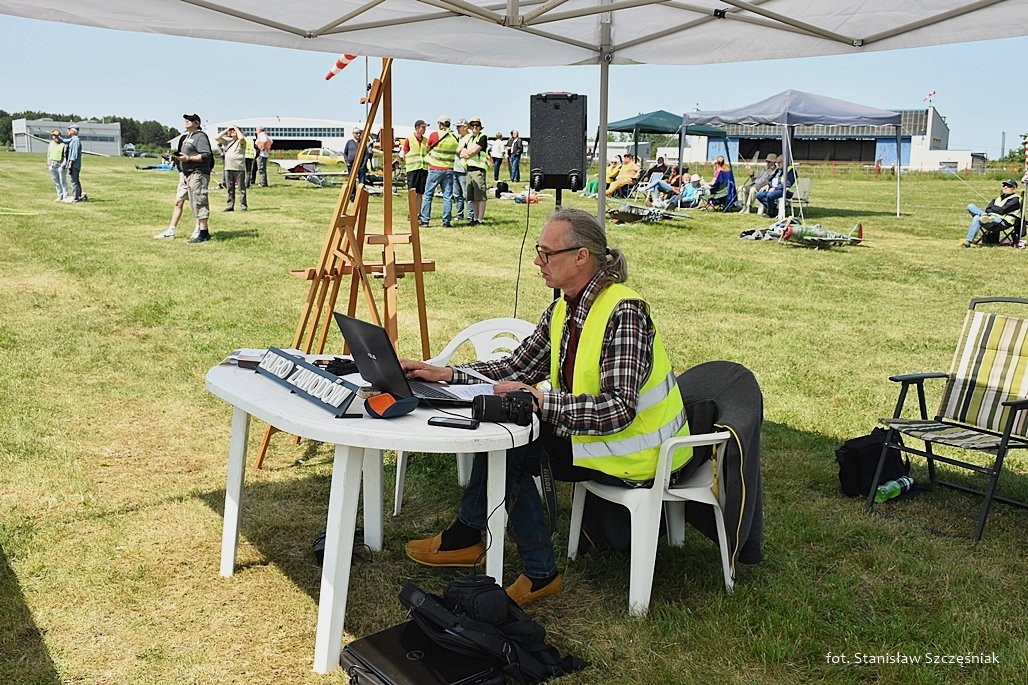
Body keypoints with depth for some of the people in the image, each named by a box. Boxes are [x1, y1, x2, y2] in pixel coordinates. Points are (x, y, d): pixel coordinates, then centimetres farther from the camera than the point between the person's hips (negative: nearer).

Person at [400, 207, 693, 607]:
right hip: (589, 433, 9)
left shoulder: (623, 312, -23)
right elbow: (517, 368, 6)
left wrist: (539, 398, -31)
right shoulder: (563, 309, 4)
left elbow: (618, 409, -30)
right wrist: (445, 374, -3)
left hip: (632, 453, -9)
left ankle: (466, 536, 11)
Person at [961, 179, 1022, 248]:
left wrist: (992, 207, 4)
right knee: (971, 206, -3)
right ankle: (984, 215, -29)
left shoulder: (1015, 200, 1)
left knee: (977, 218, -33)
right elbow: (987, 209, 14)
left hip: (1003, 222, -8)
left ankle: (968, 241, -37)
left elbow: (1002, 211, -12)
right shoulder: (999, 198, 25)